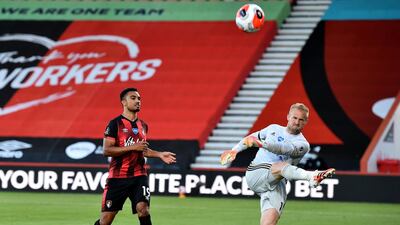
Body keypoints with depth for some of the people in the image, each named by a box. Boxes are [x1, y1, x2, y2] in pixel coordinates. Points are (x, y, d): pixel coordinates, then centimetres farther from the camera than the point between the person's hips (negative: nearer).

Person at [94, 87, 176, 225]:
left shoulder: (143, 125, 13)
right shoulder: (115, 124, -6)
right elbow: (106, 150, -15)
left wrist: (159, 155, 12)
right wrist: (133, 147, -19)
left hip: (139, 176, 4)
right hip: (118, 176, -4)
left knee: (143, 208, -17)